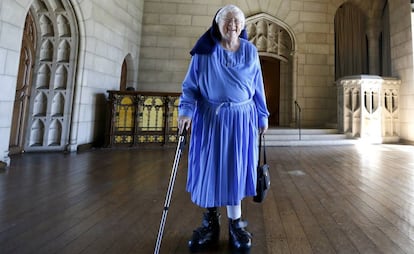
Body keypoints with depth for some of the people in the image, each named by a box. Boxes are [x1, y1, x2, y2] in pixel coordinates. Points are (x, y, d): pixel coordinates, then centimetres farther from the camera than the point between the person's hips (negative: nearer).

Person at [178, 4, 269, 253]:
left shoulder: (250, 51, 7)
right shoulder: (204, 50, 0)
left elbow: (258, 87, 11)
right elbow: (190, 84, -1)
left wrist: (263, 116, 11)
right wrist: (186, 110, -14)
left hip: (242, 118, 1)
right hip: (210, 117, -1)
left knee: (236, 168, 4)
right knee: (208, 168, 3)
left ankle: (235, 224, 20)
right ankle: (210, 222, 23)